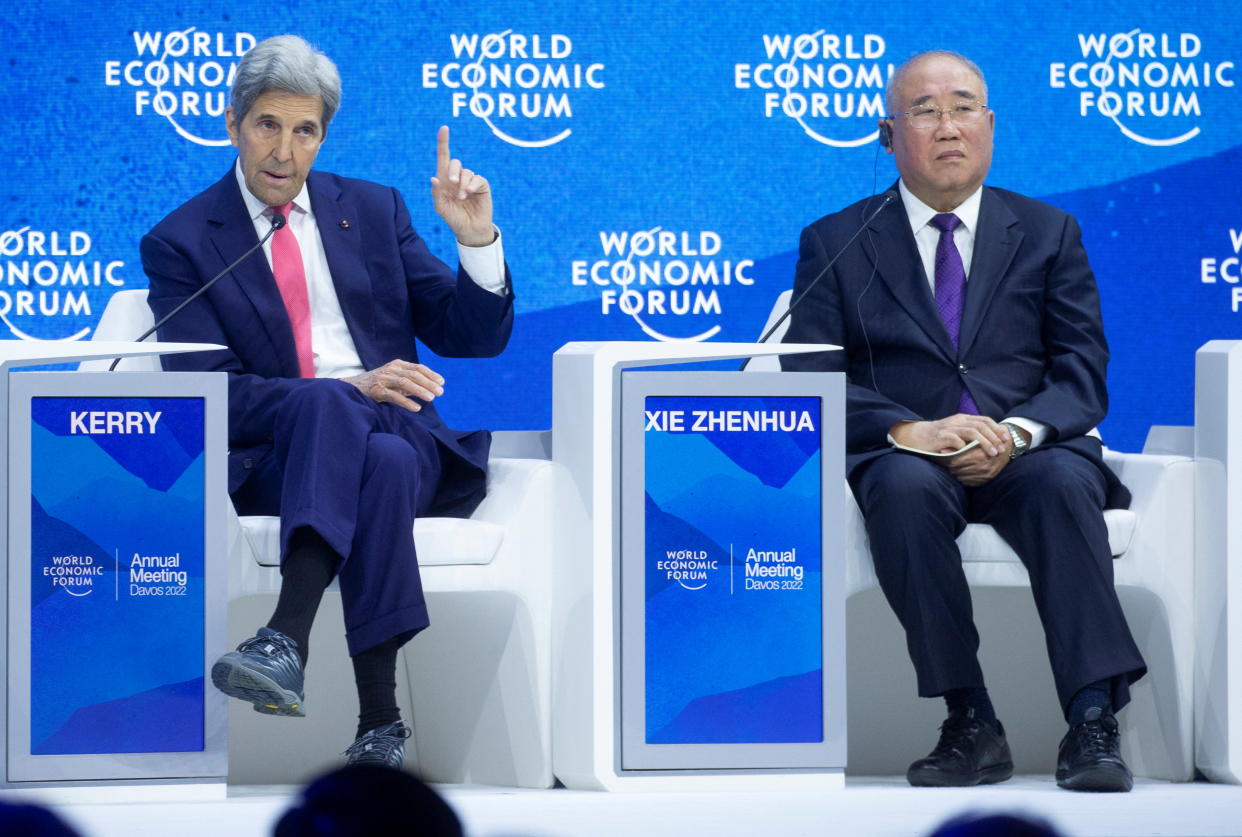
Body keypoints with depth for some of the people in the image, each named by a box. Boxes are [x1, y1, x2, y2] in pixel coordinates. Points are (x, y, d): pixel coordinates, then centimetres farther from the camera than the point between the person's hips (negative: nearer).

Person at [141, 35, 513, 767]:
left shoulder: (373, 210, 18)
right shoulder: (181, 244, 7)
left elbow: (474, 340, 17)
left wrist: (477, 240, -2)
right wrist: (351, 389, -18)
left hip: (406, 435, 2)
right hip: (274, 458, -2)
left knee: (382, 463, -36)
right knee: (324, 402, -38)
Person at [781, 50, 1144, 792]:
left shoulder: (1049, 233, 15)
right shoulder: (834, 244, 12)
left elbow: (1083, 373, 6)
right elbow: (812, 382, 1)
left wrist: (1019, 433, -17)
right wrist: (907, 431, -18)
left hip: (1026, 453, 1)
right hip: (904, 455, 0)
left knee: (1064, 481, -35)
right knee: (904, 487, -37)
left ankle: (1094, 723, -40)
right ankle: (972, 725, -33)